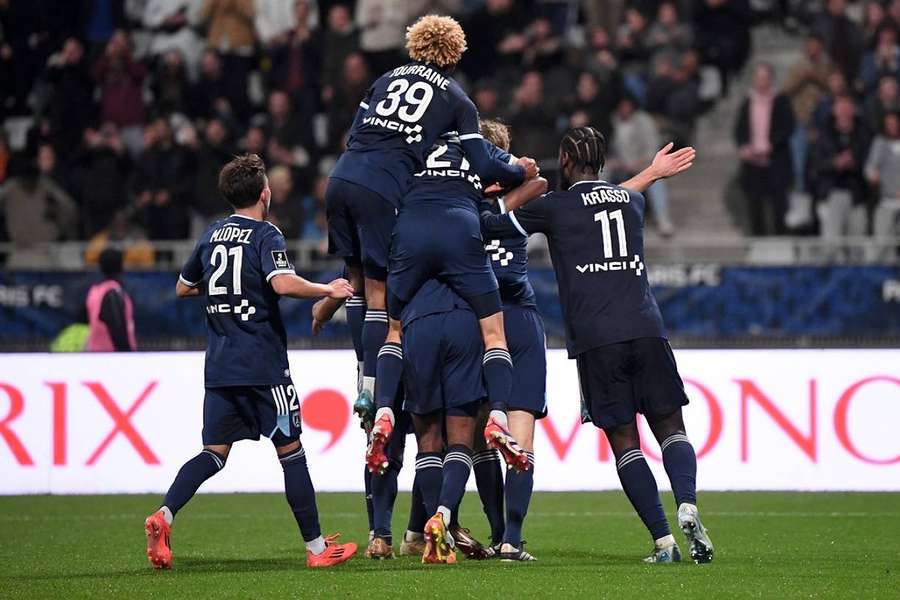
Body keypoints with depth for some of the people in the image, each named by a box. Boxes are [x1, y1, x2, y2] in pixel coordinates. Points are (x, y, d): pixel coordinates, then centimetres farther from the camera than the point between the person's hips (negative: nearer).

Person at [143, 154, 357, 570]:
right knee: (291, 452, 2)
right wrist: (329, 290, -12)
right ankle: (316, 547, 6)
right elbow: (283, 283, -25)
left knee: (214, 453, 6)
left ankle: (163, 516, -15)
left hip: (219, 365, 6)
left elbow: (182, 288, 23)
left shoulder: (212, 235, 12)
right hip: (263, 367, -6)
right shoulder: (265, 235, -7)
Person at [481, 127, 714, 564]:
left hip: (596, 340, -3)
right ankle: (687, 506, -22)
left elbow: (488, 224, 10)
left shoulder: (553, 206, 5)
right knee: (670, 427, 5)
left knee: (624, 440, 1)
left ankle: (663, 539, -7)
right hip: (646, 330, 3)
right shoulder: (630, 200, 18)